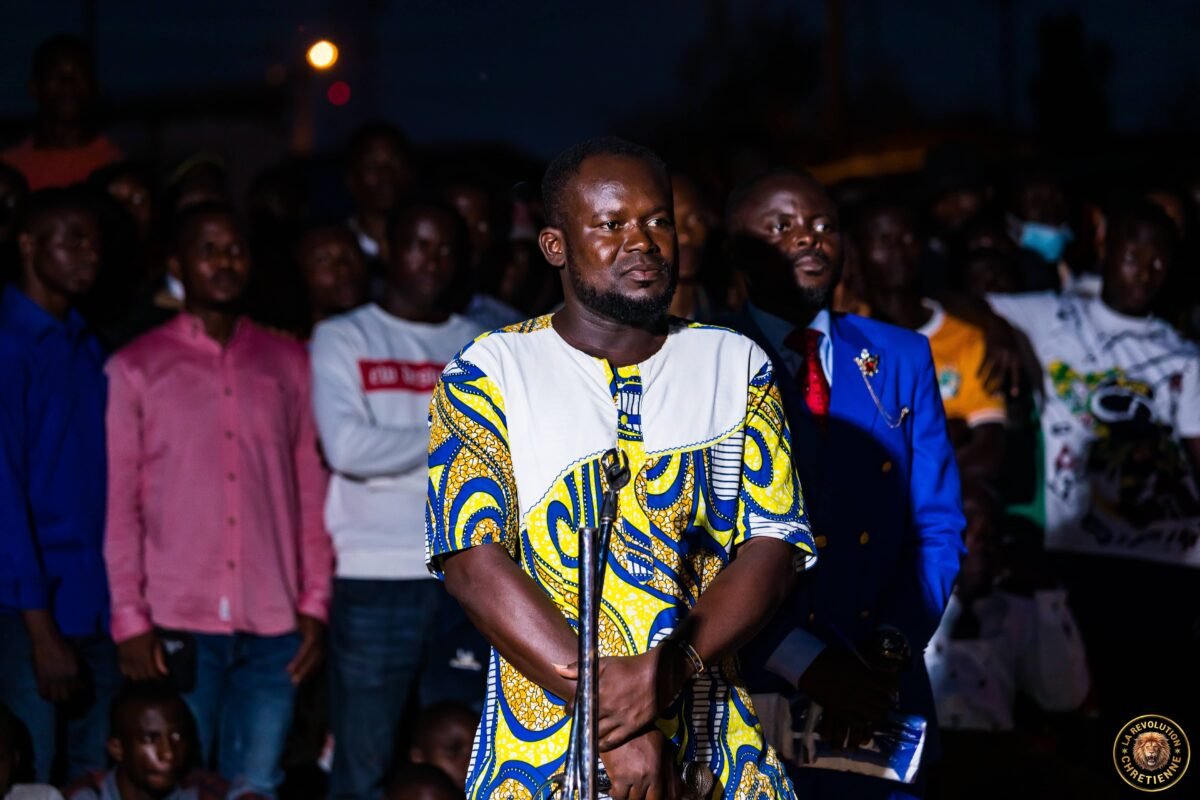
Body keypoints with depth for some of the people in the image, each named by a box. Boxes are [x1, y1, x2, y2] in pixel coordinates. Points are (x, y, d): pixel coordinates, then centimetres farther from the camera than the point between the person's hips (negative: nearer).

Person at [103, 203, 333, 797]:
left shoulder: (288, 364, 12)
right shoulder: (135, 368, 4)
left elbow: (312, 490, 11)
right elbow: (119, 504, 2)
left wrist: (315, 604, 4)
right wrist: (130, 619, -5)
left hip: (274, 625, 2)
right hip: (176, 623, -2)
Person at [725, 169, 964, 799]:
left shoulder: (901, 358, 9)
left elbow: (937, 526, 6)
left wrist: (889, 651, -10)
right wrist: (802, 662, -18)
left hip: (879, 700, 4)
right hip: (747, 697, -3)